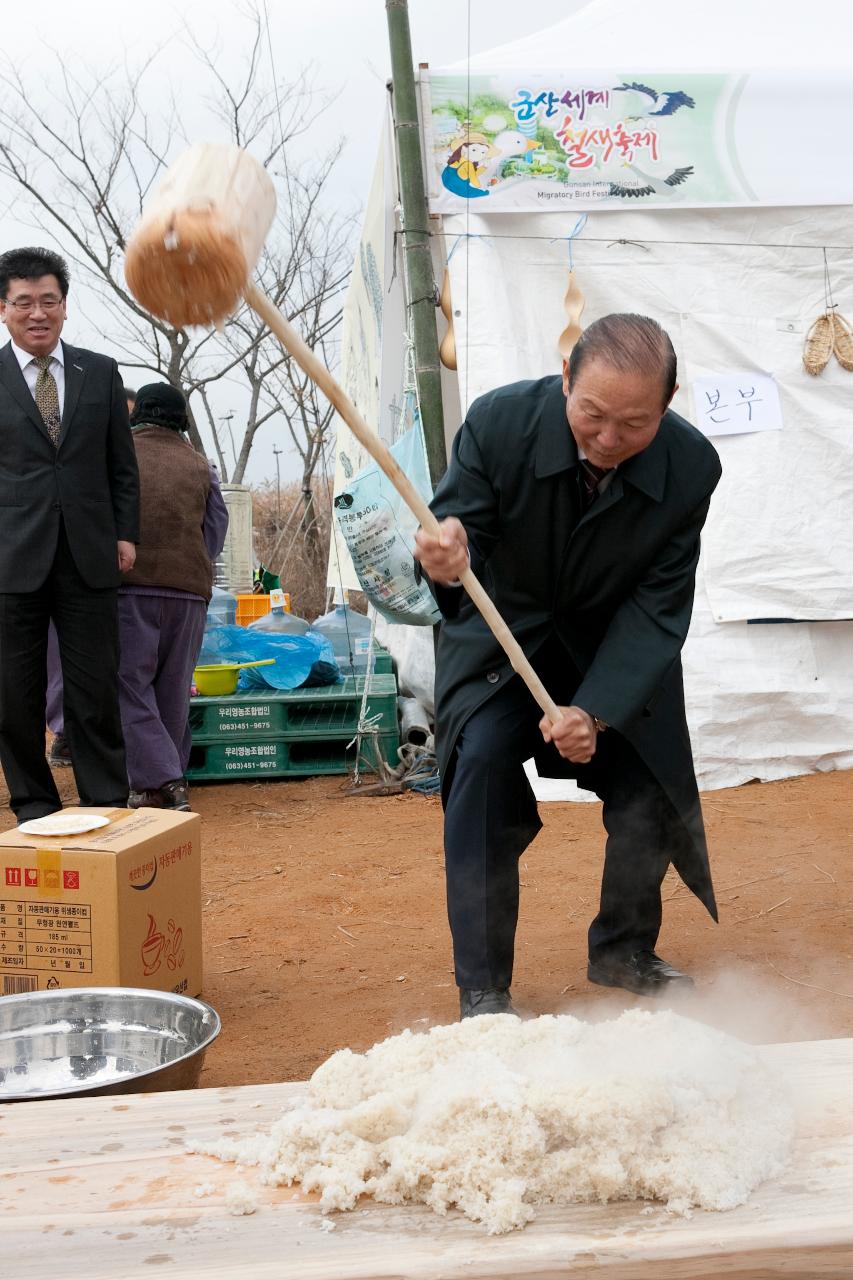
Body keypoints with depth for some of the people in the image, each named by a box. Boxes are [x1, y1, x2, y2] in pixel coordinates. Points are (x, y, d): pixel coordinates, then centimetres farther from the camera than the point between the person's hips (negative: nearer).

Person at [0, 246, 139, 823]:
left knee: (97, 689, 4)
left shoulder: (100, 372, 10)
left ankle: (108, 805, 13)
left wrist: (125, 534, 5)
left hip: (89, 556, 1)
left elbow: (122, 464, 13)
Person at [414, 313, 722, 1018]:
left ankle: (624, 952, 27)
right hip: (503, 630, -2)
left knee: (652, 784, -2)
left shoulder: (691, 466, -23)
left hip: (617, 642, 2)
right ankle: (483, 988, -8)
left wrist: (596, 709, -32)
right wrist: (449, 562, -49)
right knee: (484, 758, -21)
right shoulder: (499, 421, -27)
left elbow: (657, 606, -20)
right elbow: (461, 537, -23)